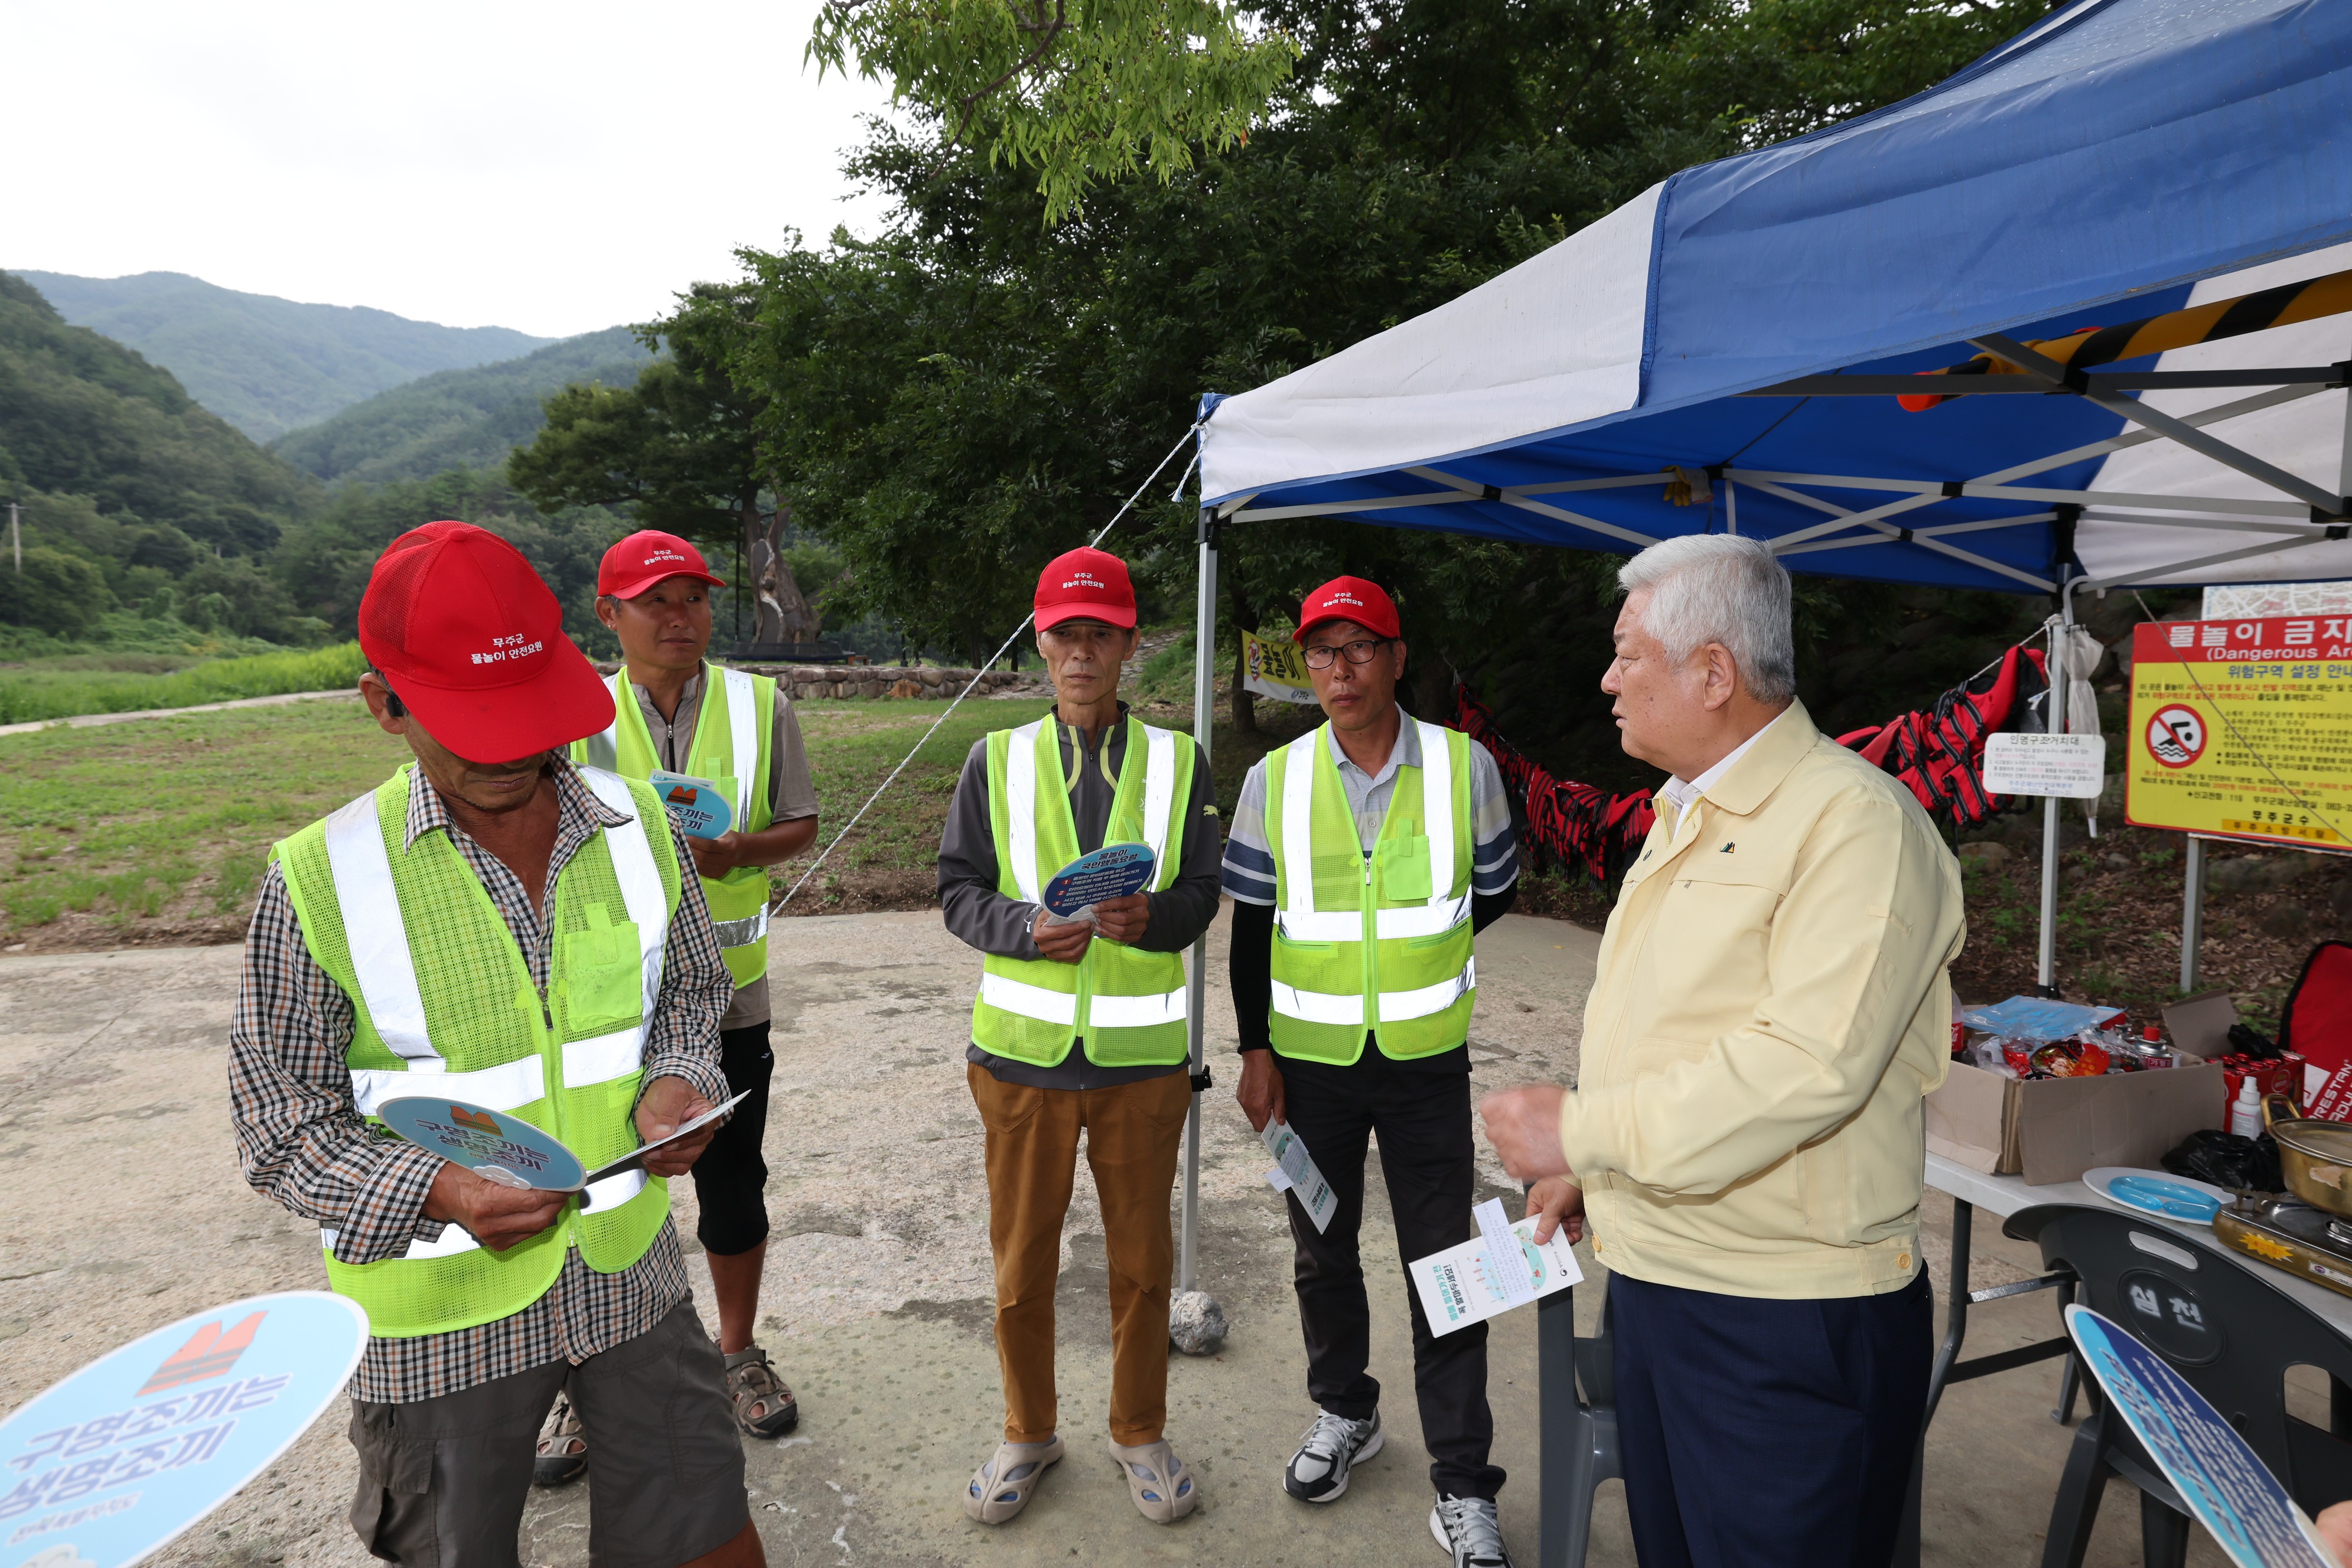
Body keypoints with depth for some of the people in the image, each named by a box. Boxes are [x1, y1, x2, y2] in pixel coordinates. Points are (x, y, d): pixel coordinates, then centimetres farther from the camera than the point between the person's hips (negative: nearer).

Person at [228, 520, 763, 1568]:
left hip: (628, 1273, 2)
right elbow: (282, 1128, -8)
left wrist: (676, 1083, -12)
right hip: (442, 1313, -2)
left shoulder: (638, 827, -5)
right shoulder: (321, 882, -15)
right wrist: (433, 1194, -25)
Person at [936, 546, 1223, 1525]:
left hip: (1142, 1053, 0)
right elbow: (957, 888, 2)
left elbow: (1202, 892, 2)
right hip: (1023, 1049, 0)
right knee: (1022, 1262, 13)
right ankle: (1029, 1432, 37)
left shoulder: (1179, 761, 3)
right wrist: (1025, 926, -18)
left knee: (1142, 1261, 13)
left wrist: (1151, 916, -20)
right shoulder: (997, 760, 3)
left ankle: (1139, 1434, 36)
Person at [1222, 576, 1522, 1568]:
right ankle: (1345, 1413, 42)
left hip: (1426, 1060, -1)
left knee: (1443, 1264, 3)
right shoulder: (1274, 781, -4)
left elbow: (1494, 894, 8)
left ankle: (1462, 1488, 19)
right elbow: (1251, 925, 0)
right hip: (1309, 1062, 2)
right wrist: (1256, 1050, -3)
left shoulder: (1464, 767, -6)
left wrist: (1412, 941, 5)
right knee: (1323, 1250, 17)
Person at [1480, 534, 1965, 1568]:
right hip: (1651, 1279, 9)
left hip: (1786, 1317, -8)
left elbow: (1808, 1064, -28)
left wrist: (1586, 1130, -22)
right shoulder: (1684, 816, 13)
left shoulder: (1854, 820, -18)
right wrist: (1592, 1172, 17)